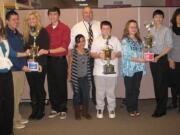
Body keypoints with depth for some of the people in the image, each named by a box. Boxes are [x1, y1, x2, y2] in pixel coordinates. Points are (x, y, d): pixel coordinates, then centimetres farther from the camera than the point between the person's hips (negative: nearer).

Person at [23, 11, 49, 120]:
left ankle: (41, 110, 14)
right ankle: (34, 110, 20)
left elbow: (45, 49, -8)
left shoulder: (43, 31, -2)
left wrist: (40, 63, -14)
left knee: (39, 87, 1)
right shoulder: (26, 33, 10)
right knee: (32, 88, 9)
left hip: (40, 65, -4)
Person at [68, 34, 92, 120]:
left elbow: (88, 64, 9)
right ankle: (77, 113, 21)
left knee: (86, 95, 3)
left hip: (85, 77, 3)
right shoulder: (73, 52, -7)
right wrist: (69, 75, -4)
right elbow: (70, 64, -2)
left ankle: (85, 112, 19)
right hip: (76, 77, -3)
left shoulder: (87, 51, 4)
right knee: (77, 95, 8)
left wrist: (89, 75, 7)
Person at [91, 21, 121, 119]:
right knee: (100, 92, 5)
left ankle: (111, 109, 22)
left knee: (111, 91, 7)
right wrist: (99, 55, -17)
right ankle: (100, 109, 21)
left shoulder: (115, 40, 7)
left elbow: (120, 52, 8)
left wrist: (116, 54, -13)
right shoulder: (96, 40, 4)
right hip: (99, 71, 0)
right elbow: (92, 53, 3)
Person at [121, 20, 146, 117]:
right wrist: (139, 59, -18)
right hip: (129, 69, -5)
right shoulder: (125, 40, -6)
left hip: (138, 69, 5)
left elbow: (141, 54, 12)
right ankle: (130, 109, 18)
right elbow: (126, 56, -14)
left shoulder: (139, 40, 12)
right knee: (129, 90, 5)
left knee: (136, 89, 10)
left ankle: (135, 108, 23)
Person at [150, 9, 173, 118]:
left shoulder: (166, 30, -6)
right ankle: (160, 106, 21)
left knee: (162, 84, -3)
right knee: (156, 83, 10)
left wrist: (158, 56, -16)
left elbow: (169, 46, -10)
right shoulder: (151, 30, 10)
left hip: (162, 58, -5)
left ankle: (161, 110, 3)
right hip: (153, 58, 5)